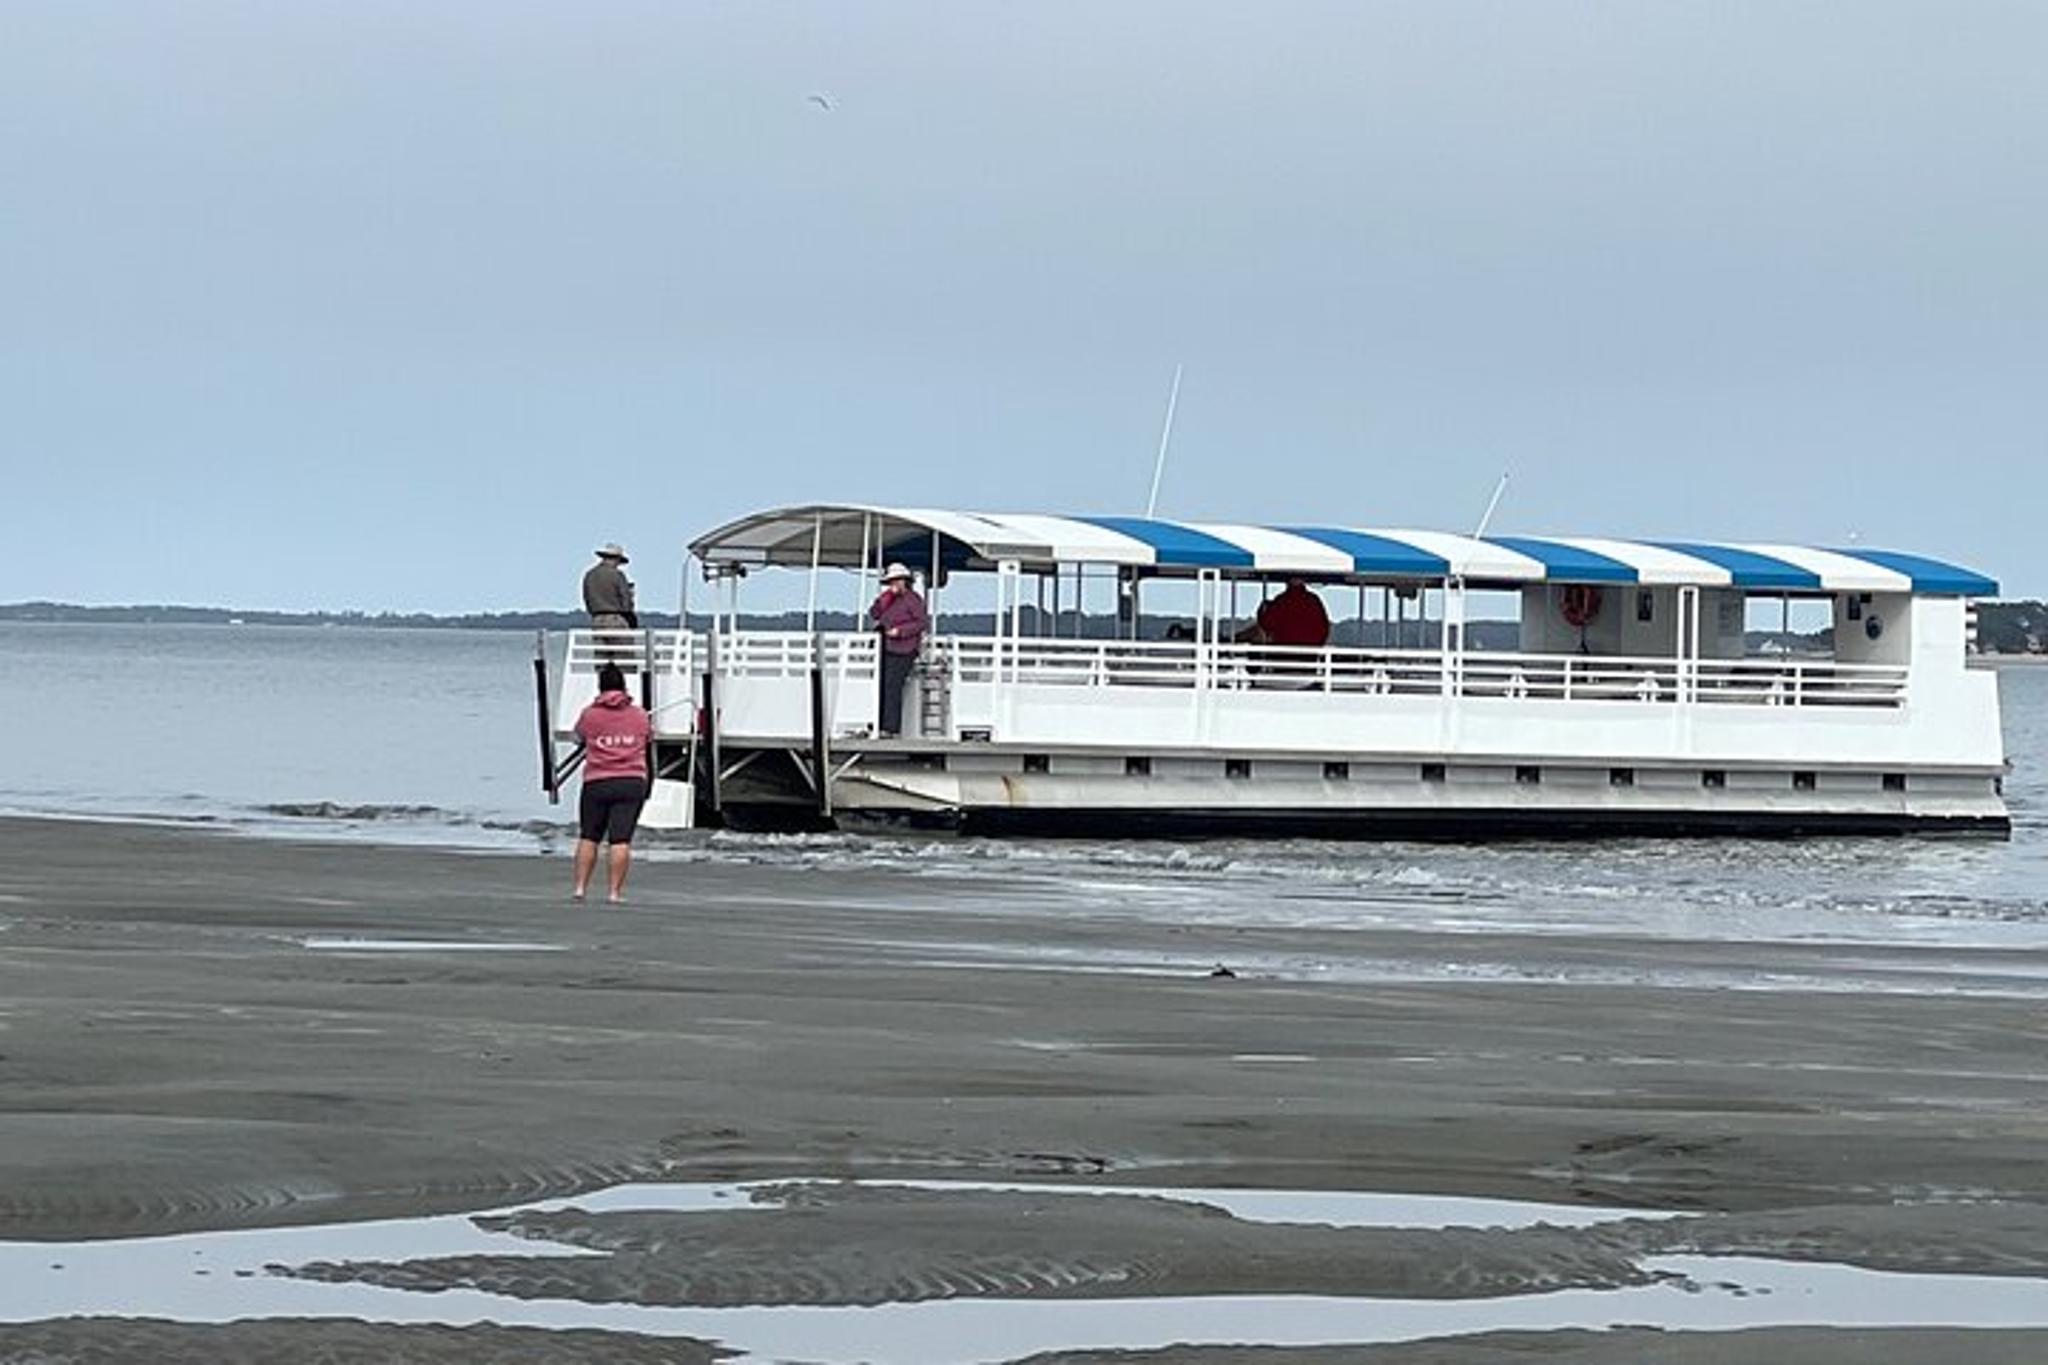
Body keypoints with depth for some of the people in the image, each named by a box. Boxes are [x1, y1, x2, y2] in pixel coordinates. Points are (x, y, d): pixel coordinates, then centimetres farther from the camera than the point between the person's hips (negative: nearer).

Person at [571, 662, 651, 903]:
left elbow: (579, 734, 22)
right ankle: (614, 891, -8)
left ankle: (580, 886, 7)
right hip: (632, 781, 0)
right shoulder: (639, 715, 7)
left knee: (588, 838, 11)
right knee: (621, 840, -4)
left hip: (597, 782, 0)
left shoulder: (589, 714, 2)